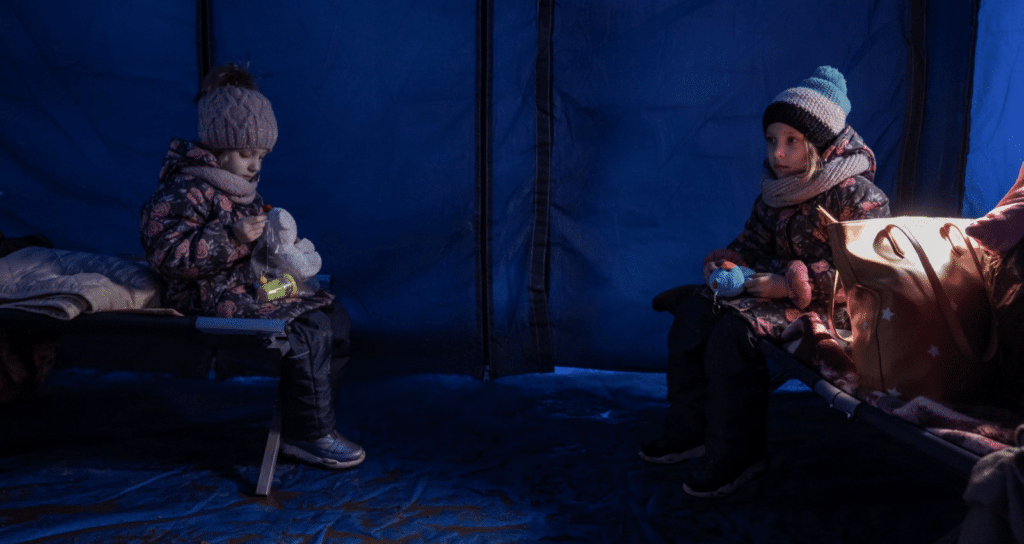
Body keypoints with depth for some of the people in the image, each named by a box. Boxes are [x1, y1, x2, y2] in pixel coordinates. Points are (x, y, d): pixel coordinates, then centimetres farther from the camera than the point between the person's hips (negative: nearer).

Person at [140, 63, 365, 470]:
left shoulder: (242, 187, 16)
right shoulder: (183, 191, -15)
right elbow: (168, 254, -25)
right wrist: (233, 238, -30)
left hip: (255, 285, 10)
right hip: (215, 301, -10)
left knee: (334, 316, 2)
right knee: (309, 333, -24)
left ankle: (305, 423, 7)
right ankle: (308, 436, -9)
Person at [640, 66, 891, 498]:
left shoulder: (857, 195, -16)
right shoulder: (777, 186, 8)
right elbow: (753, 239, 18)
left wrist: (789, 285, -25)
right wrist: (727, 261, -4)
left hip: (825, 305, -8)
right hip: (771, 285, 8)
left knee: (736, 328, -29)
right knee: (694, 309, -10)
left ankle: (736, 454, -16)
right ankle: (689, 431, -2)